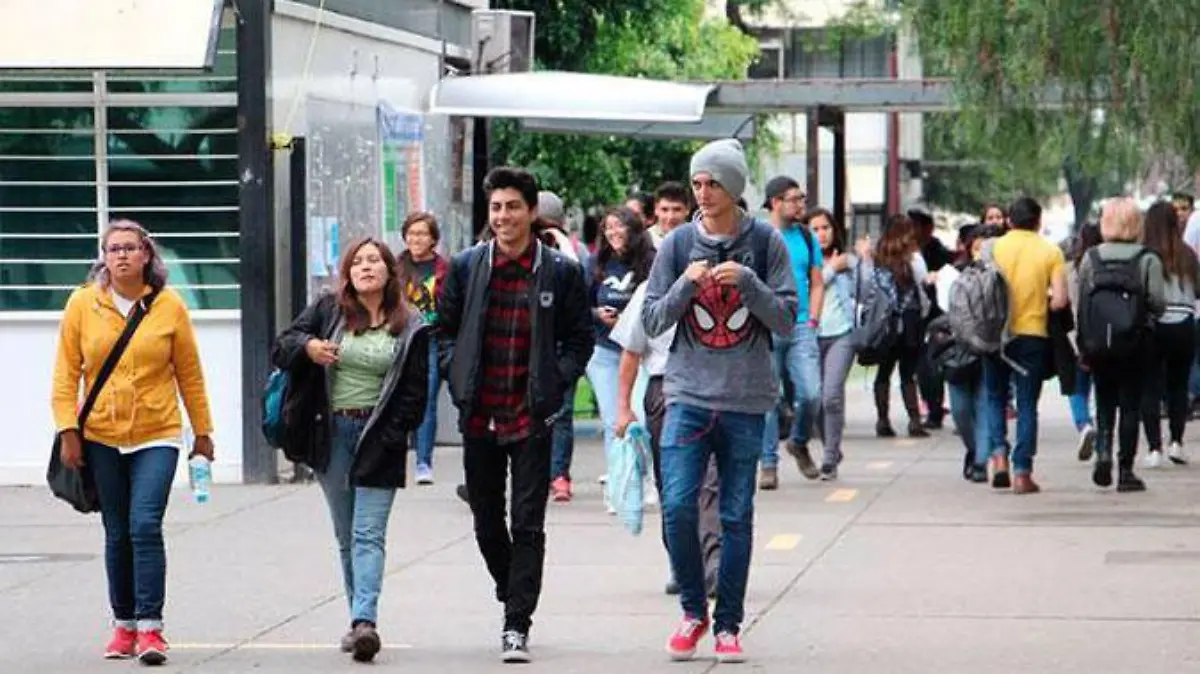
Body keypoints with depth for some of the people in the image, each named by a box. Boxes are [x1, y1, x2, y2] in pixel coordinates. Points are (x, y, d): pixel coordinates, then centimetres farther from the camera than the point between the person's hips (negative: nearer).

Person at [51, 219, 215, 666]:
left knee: (145, 525, -14)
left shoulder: (169, 305, -2)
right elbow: (66, 372, 2)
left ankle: (150, 627, -12)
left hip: (157, 435, -2)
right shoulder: (82, 304, 0)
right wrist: (68, 430, -6)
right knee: (117, 534, 8)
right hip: (101, 437, 2)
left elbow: (189, 373, 6)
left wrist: (202, 432, 9)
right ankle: (124, 625, 20)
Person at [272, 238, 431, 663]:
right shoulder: (327, 311, 6)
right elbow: (280, 348, 5)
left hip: (379, 439, -3)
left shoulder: (410, 328, 1)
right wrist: (306, 348, -18)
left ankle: (365, 621, -23)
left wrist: (392, 437, -8)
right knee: (347, 537, 8)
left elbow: (416, 390, 2)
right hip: (331, 434, 3)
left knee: (368, 535, -12)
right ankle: (361, 622, 14)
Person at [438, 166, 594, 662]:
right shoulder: (466, 267, 4)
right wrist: (459, 382, 1)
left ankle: (517, 626, -3)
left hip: (532, 418, -3)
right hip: (478, 417, 3)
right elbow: (446, 329, 13)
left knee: (527, 525, -5)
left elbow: (580, 340, 5)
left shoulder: (560, 272, -2)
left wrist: (553, 385, -6)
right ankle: (513, 599, 33)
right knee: (486, 522, 12)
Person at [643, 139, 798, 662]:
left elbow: (786, 319, -1)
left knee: (737, 516, 3)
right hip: (688, 395, 1)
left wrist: (747, 282, -15)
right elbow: (652, 321, 5)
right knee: (678, 506, -10)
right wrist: (686, 285, -12)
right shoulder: (678, 244, 4)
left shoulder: (765, 242, 1)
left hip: (747, 401, -1)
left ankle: (728, 624, 12)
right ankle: (693, 611, 9)